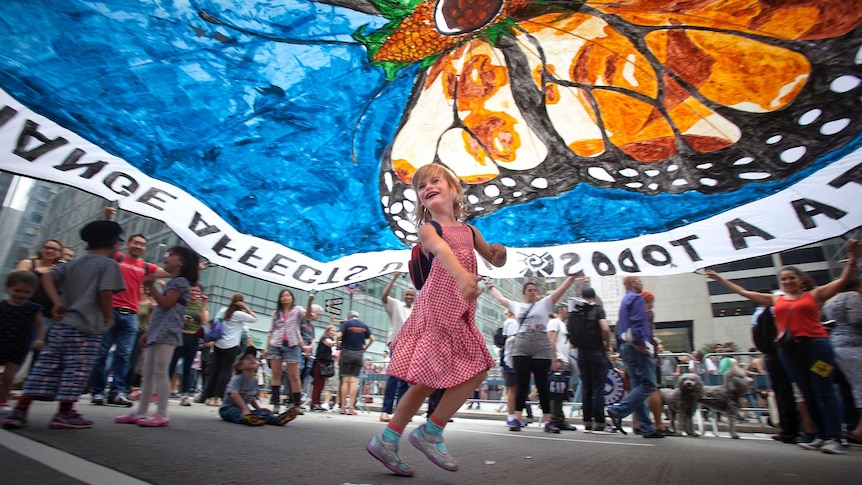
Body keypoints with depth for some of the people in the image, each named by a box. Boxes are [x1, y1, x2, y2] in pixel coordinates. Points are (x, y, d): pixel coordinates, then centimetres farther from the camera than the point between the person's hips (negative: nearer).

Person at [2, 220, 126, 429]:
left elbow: (47, 277, 7)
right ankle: (65, 414, 5)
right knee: (76, 370, -1)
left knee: (45, 366, 10)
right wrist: (109, 317, -5)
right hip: (87, 326, -7)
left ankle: (20, 411, 12)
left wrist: (57, 301, 0)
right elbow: (105, 292, -18)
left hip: (62, 323, 7)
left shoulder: (73, 264, 18)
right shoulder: (109, 264, -7)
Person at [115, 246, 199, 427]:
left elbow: (165, 305, -16)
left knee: (160, 372, -10)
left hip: (166, 332, -10)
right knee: (147, 374, 10)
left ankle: (162, 415, -7)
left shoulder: (180, 281, -6)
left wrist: (150, 286, -10)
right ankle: (140, 412, 16)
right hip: (157, 332, 10)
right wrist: (149, 332, 21)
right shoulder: (172, 282, 24)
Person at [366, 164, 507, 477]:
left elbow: (495, 261, 20)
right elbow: (441, 250, -28)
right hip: (437, 307, -7)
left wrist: (499, 251, -6)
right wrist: (462, 275, -49)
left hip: (459, 314, 7)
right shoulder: (428, 228, -5)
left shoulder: (469, 231, 15)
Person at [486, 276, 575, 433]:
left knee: (542, 385, 2)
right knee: (522, 385, 0)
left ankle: (547, 421, 6)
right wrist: (490, 286, 40)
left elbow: (562, 288, 5)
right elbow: (499, 298, 29)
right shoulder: (517, 306, 16)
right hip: (521, 348, 1)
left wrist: (573, 275, 0)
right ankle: (517, 419, 2)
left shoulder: (544, 303, 10)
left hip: (541, 349, -1)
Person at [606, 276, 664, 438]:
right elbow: (638, 322, -19)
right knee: (648, 385, -9)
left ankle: (647, 428, 10)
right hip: (637, 348, -10)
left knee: (638, 387, 8)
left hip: (626, 347, 10)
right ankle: (618, 411, -15)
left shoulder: (625, 300, 23)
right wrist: (641, 344, -21)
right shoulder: (636, 298, -6)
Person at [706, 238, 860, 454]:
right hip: (788, 349, 4)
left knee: (824, 392, -3)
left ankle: (834, 438, -1)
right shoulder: (776, 300, 14)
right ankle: (821, 436, 14)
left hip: (815, 345, -4)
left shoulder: (815, 294, 7)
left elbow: (844, 279, 1)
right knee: (807, 394, 7)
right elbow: (743, 292, 17)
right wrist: (719, 278, 17)